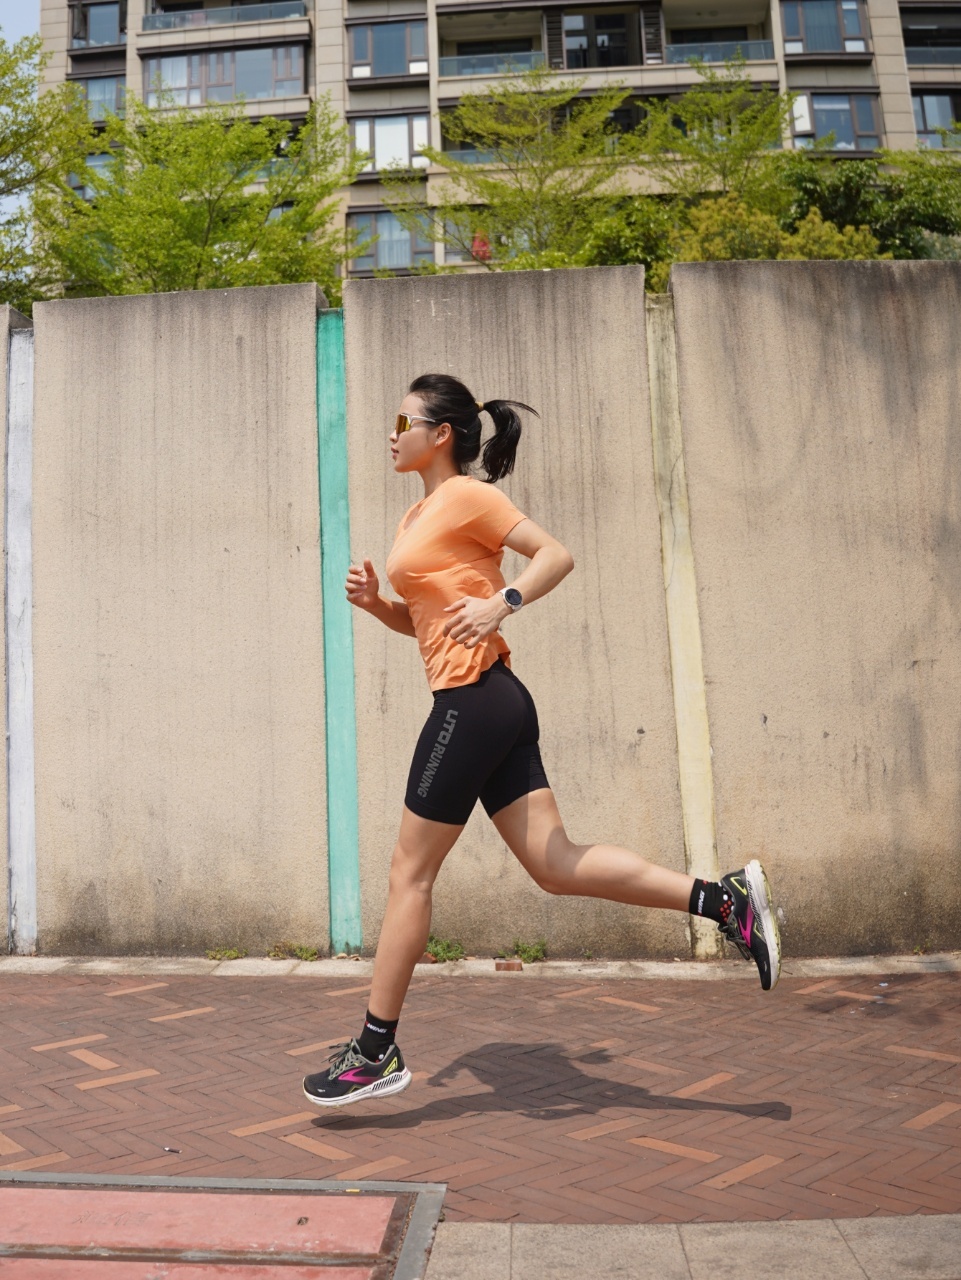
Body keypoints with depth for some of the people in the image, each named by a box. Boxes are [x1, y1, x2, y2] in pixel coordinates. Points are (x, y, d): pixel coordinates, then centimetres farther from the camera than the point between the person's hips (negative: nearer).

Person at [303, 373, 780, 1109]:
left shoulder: (466, 496, -5)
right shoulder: (420, 516, 22)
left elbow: (556, 554, -11)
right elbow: (421, 621, 25)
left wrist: (502, 603, -24)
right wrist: (373, 601, 8)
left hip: (475, 702, -9)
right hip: (489, 708, 9)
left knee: (409, 873, -1)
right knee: (555, 864, 5)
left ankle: (377, 1053, 12)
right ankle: (726, 899, 4)